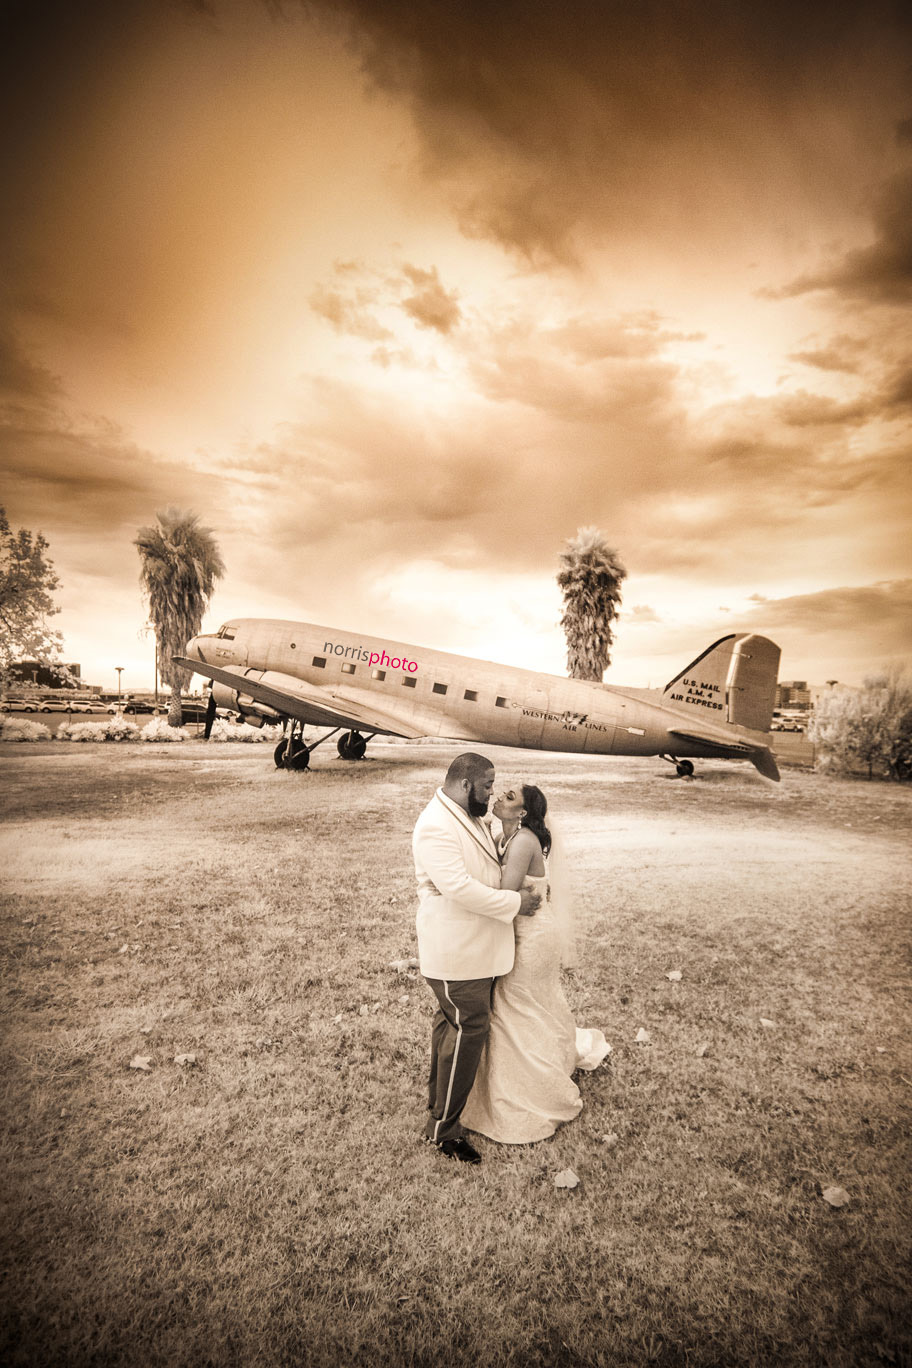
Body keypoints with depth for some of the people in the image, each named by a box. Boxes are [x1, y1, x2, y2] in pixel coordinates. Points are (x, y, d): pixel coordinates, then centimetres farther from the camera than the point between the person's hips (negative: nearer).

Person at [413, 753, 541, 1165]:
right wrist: (515, 902, -21)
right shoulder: (436, 826, -25)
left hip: (473, 945, 10)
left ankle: (439, 1098, 41)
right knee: (468, 1029, -1)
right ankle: (444, 1128, 17)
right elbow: (460, 888, -30)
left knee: (453, 1020, 22)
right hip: (455, 950, -10)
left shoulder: (467, 818, 8)